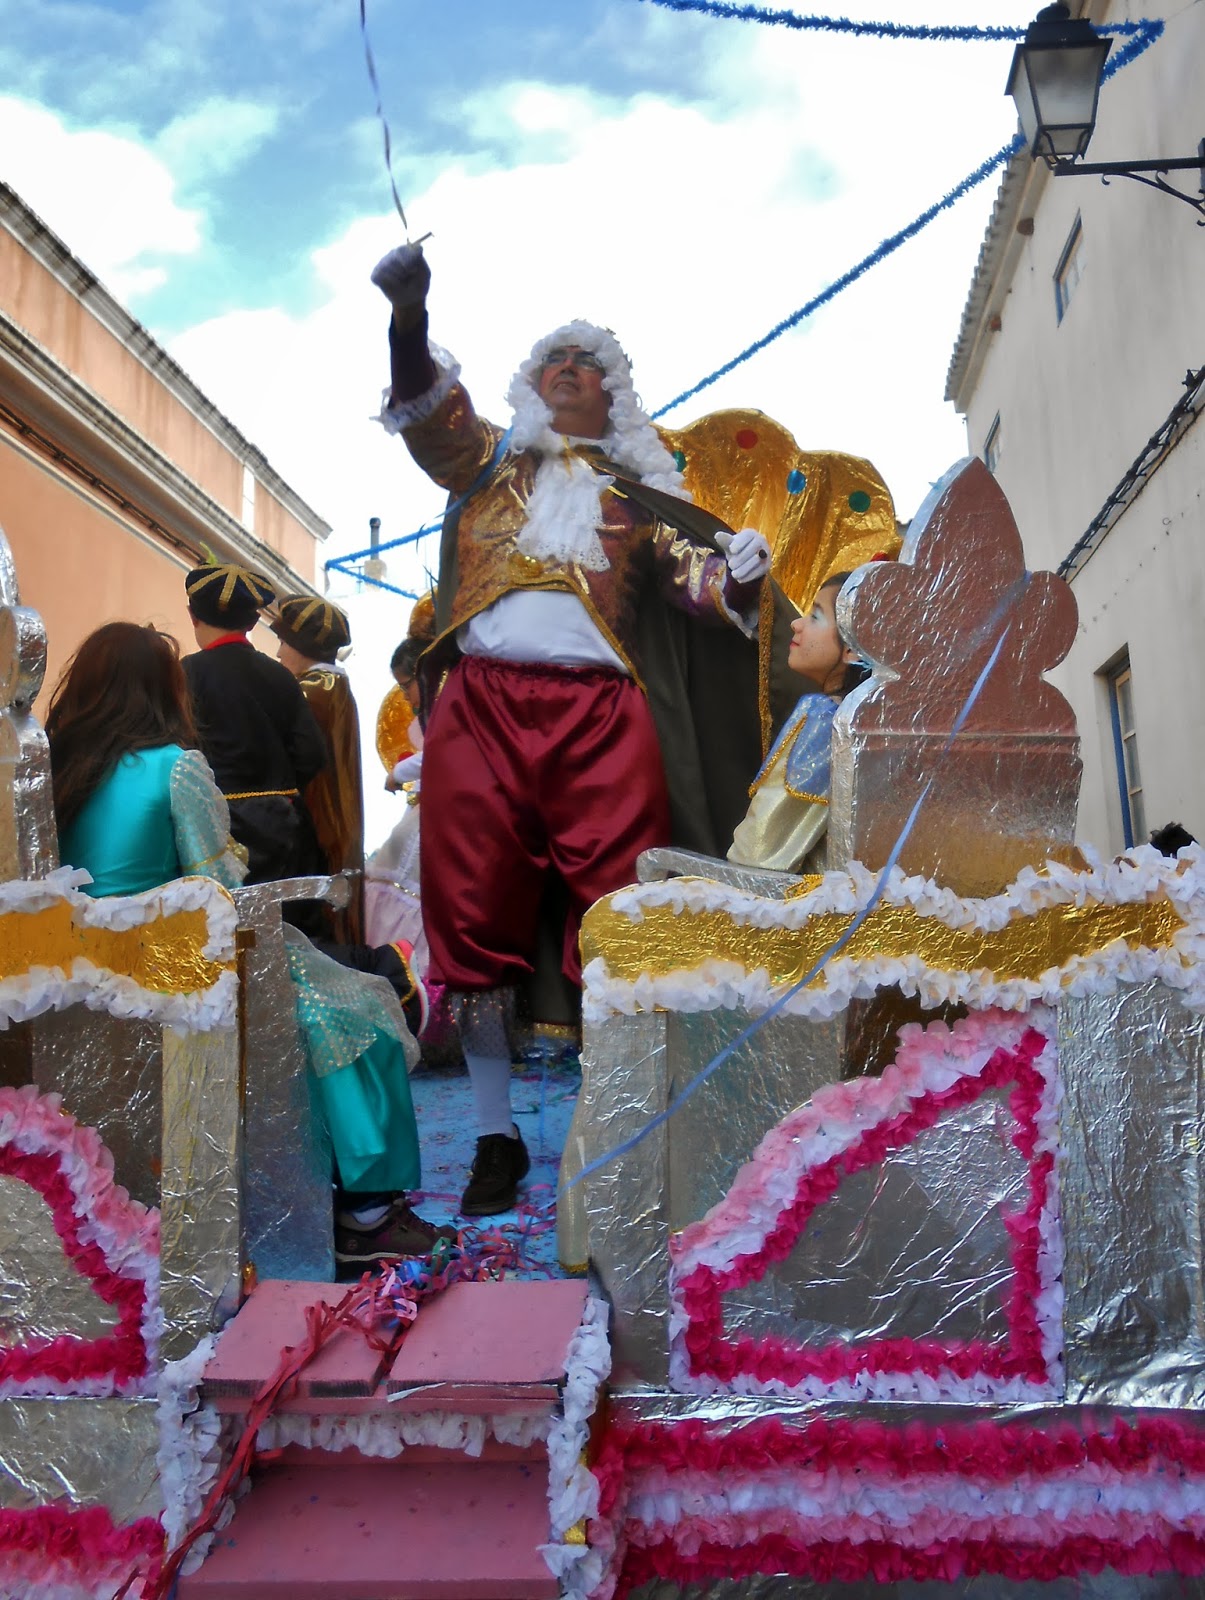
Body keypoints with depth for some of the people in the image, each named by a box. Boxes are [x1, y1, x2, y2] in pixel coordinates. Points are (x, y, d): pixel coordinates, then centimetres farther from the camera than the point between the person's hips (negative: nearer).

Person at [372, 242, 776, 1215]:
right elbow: (425, 410, 7)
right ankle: (497, 1137, 13)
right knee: (476, 922, 1)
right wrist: (409, 315, -11)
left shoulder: (639, 492, 24)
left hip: (600, 715, 0)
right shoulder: (487, 460, 24)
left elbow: (696, 575, 15)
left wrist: (739, 573, -8)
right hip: (481, 706, 1)